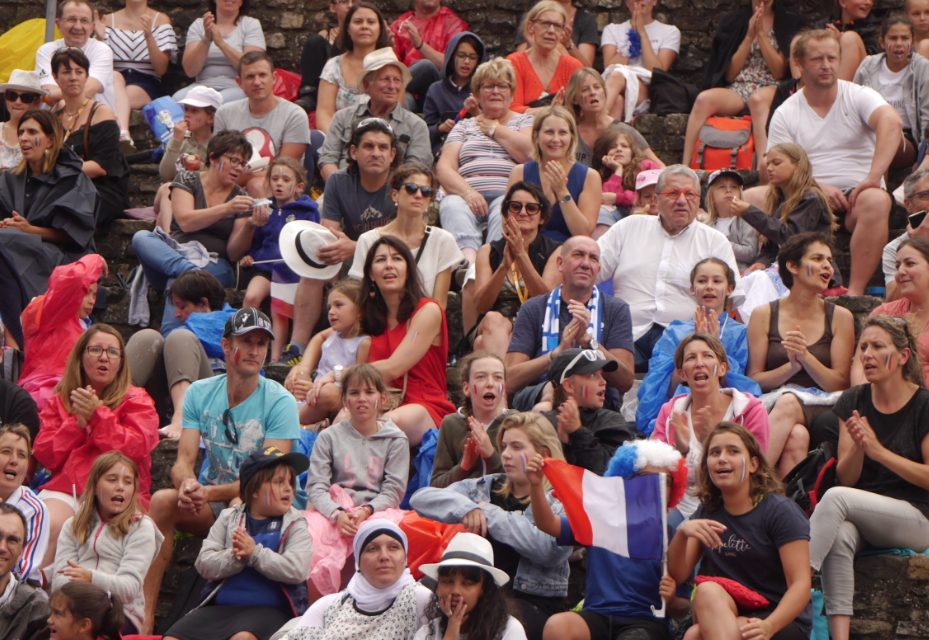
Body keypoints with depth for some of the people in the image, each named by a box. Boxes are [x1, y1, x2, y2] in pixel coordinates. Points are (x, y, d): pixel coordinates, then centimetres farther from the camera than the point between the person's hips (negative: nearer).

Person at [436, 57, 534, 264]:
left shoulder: (525, 122, 24)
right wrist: (467, 192, -10)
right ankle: (468, 262, -61)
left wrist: (495, 129, 13)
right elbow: (444, 167, 12)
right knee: (452, 206, -35)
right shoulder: (463, 126, 28)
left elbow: (531, 153, 0)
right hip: (467, 195, 1)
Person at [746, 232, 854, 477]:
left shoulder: (840, 317, 10)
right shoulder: (763, 315, 10)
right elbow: (754, 379, 5)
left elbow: (840, 384, 4)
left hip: (820, 409, 0)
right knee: (796, 436, -36)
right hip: (771, 405, 0)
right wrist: (791, 367, -14)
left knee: (788, 404, -35)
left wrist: (806, 358, -14)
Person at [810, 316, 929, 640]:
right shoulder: (853, 402, 11)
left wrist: (879, 451, -14)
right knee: (839, 538, -34)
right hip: (859, 514, 4)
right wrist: (858, 447, -12)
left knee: (836, 498, -30)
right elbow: (845, 477, 10)